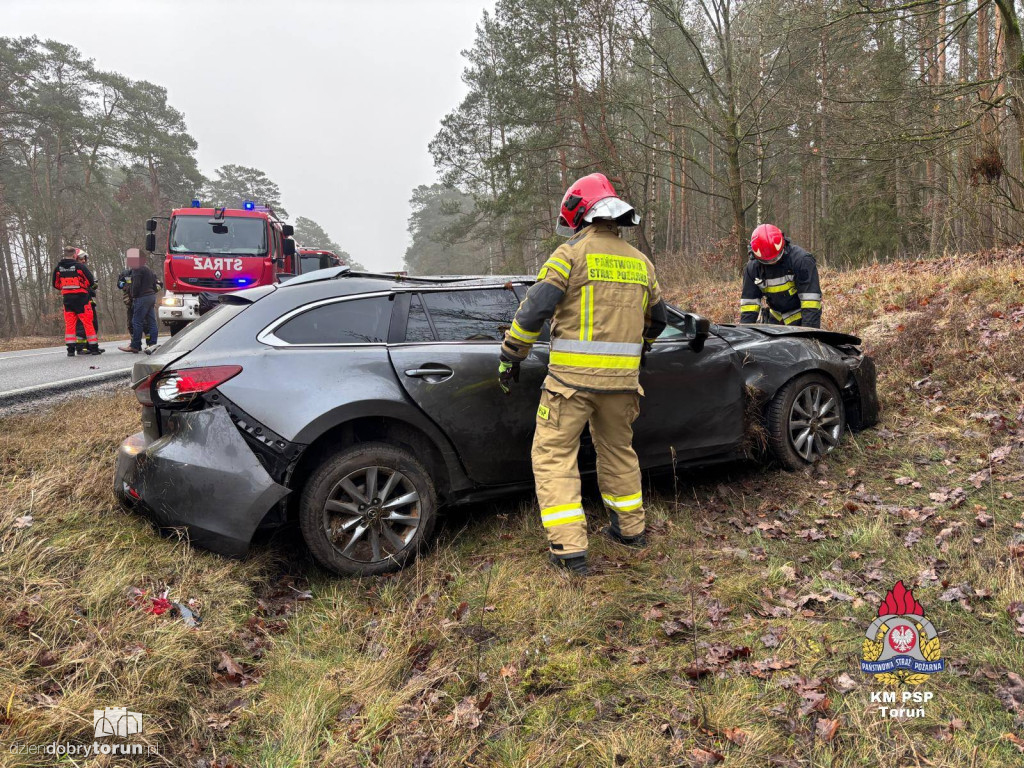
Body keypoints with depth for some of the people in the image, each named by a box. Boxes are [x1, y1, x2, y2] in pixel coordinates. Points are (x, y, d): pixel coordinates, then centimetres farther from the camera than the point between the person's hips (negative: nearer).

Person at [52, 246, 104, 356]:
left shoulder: (58, 268, 5)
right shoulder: (80, 266, -10)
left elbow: (56, 284, 13)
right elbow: (90, 282, -8)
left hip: (67, 298, 4)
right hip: (81, 298, -4)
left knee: (69, 323, 8)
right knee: (88, 323, 2)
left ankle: (70, 349, 5)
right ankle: (94, 347, 4)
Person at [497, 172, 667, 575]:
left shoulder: (572, 252, -5)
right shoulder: (640, 262, 14)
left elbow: (535, 308, -13)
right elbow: (656, 320, 24)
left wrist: (510, 356, -3)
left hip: (573, 376, -6)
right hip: (622, 378, 6)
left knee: (553, 455, 2)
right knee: (618, 450, 23)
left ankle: (569, 549, -2)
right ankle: (630, 528, 34)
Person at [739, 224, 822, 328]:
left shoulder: (801, 260, -23)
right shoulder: (753, 268, -9)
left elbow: (810, 298, -26)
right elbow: (749, 302, -6)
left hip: (800, 319, -5)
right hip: (776, 318, 5)